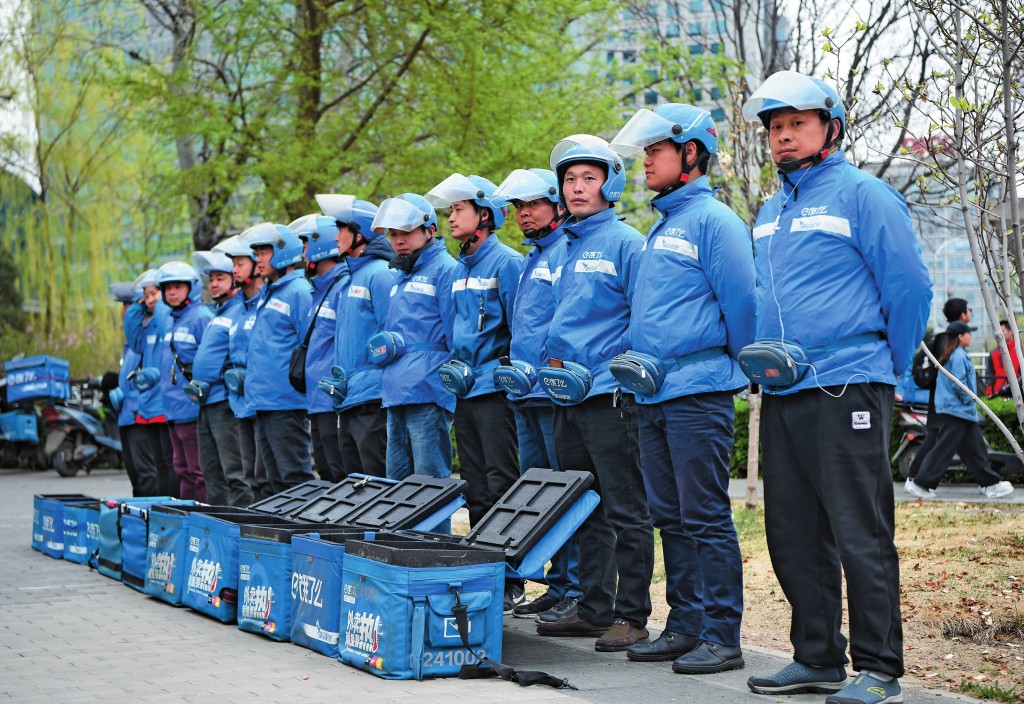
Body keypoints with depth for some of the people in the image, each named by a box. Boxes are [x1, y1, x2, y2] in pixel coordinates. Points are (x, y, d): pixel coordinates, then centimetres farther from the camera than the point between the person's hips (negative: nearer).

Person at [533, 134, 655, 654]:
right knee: (585, 511, 13)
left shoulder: (625, 242, -6)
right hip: (568, 398, 8)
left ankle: (631, 615, 1)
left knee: (625, 512, -3)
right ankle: (594, 609, 21)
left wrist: (614, 367, -17)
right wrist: (555, 360, 12)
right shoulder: (561, 253, 18)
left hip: (610, 395, -8)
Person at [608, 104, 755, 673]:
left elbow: (742, 301, -11)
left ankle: (722, 637, -2)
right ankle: (685, 626, 20)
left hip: (697, 394, -9)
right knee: (671, 518, 12)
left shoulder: (713, 220, -8)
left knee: (705, 517, -7)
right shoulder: (662, 229, 19)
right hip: (653, 394, 9)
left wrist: (731, 365, -2)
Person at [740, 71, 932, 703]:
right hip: (780, 392, 8)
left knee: (860, 535, -7)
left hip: (845, 391, -8)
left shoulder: (863, 196, -4)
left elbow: (910, 288, -5)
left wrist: (886, 368, 1)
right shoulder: (771, 212, 18)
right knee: (794, 534, 11)